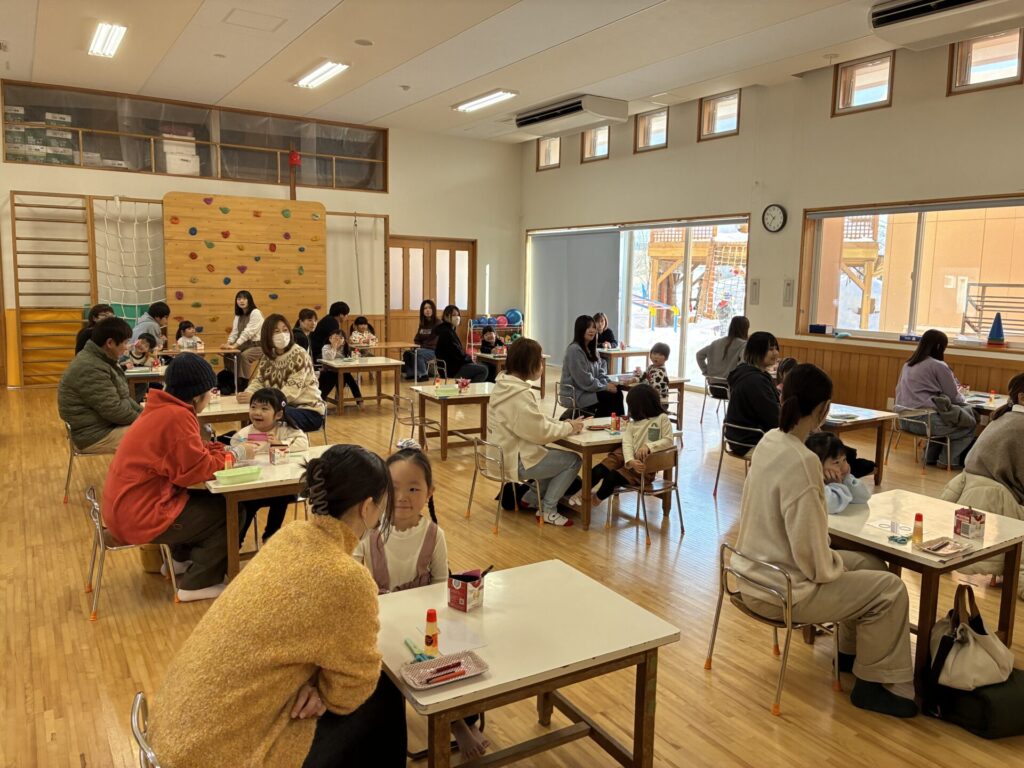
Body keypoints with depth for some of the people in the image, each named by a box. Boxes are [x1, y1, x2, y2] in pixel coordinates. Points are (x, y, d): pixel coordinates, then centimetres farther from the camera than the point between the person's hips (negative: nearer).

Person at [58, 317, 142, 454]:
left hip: (108, 426, 10)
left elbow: (123, 397, 17)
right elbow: (114, 410, -24)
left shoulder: (102, 361, 10)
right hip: (97, 436, -10)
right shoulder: (90, 369, -22)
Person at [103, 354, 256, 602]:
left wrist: (227, 449, 3)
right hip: (140, 516, -10)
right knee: (229, 513, -2)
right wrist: (236, 454, -8)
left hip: (126, 506, 10)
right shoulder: (177, 416, -22)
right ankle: (197, 584, 4)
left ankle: (180, 560, 33)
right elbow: (196, 469, -21)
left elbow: (189, 452, 14)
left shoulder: (163, 408, 8)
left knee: (209, 500, 22)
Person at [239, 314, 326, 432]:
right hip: (285, 407, 6)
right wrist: (247, 394, -22)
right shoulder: (268, 356, 5)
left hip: (309, 411, -6)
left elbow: (291, 392, -23)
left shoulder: (298, 355, -15)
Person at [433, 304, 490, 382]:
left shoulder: (449, 330, 14)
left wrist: (469, 358, 5)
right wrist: (470, 359, -5)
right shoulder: (446, 332, -18)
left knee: (483, 367, 15)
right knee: (484, 370, -15)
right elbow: (457, 353, -20)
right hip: (452, 370, -10)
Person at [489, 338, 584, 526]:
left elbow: (535, 420, 11)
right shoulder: (520, 394, -26)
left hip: (502, 454, 10)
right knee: (573, 460, 0)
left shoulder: (504, 384, 5)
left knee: (557, 455, 23)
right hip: (516, 461, -10)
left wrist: (562, 424, 2)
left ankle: (532, 498, 26)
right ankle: (548, 510, 8)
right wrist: (569, 428, -7)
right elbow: (541, 431, -22)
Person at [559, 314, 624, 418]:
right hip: (575, 394, -8)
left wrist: (609, 383, -5)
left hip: (589, 389, 8)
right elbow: (585, 381, -20)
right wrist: (605, 387, -14)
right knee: (612, 397, -22)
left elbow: (600, 372, 14)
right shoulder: (574, 350, -17)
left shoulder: (591, 349, 13)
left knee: (617, 392, -15)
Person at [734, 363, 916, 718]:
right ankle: (869, 685, 15)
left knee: (871, 565, 21)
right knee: (890, 588, 0)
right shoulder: (801, 461, -27)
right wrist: (832, 569, -4)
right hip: (782, 589, -9)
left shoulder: (768, 442, -1)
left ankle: (850, 651, 39)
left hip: (757, 572, 9)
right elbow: (809, 550, -25)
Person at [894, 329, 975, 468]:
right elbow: (953, 398, -2)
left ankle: (931, 456, 31)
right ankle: (947, 460, 14)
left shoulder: (908, 364, 14)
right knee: (969, 424, 11)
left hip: (905, 419, 8)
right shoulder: (939, 366, -8)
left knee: (943, 421, 32)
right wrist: (962, 398, 22)